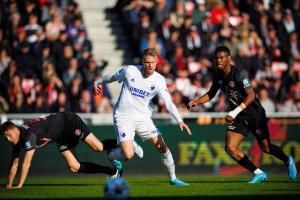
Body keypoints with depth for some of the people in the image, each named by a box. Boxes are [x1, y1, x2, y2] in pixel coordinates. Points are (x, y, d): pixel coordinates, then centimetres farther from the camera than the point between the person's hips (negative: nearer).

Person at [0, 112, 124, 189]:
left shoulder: (29, 134, -34)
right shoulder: (18, 142, -7)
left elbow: (26, 162, -36)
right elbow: (14, 163, 2)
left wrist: (19, 186, -35)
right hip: (62, 137, 8)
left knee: (98, 148, -20)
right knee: (74, 168, -3)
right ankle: (113, 172, 7)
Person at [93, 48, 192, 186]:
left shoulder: (159, 80, -7)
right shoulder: (130, 71, -11)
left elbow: (169, 103, -13)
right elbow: (112, 77, 9)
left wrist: (180, 121, -25)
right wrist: (97, 82, 22)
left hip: (143, 117, 3)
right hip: (123, 118, -3)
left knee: (162, 147, -5)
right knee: (128, 155, -19)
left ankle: (173, 178, 13)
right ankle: (111, 155, 16)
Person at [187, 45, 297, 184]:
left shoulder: (239, 74, -23)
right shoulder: (217, 76, -1)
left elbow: (251, 96, -30)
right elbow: (211, 94, 14)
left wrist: (235, 112, -38)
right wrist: (195, 102, -2)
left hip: (255, 114, -6)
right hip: (238, 117, 6)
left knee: (266, 148, 8)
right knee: (230, 148, -13)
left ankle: (288, 161, 40)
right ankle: (259, 174, -2)